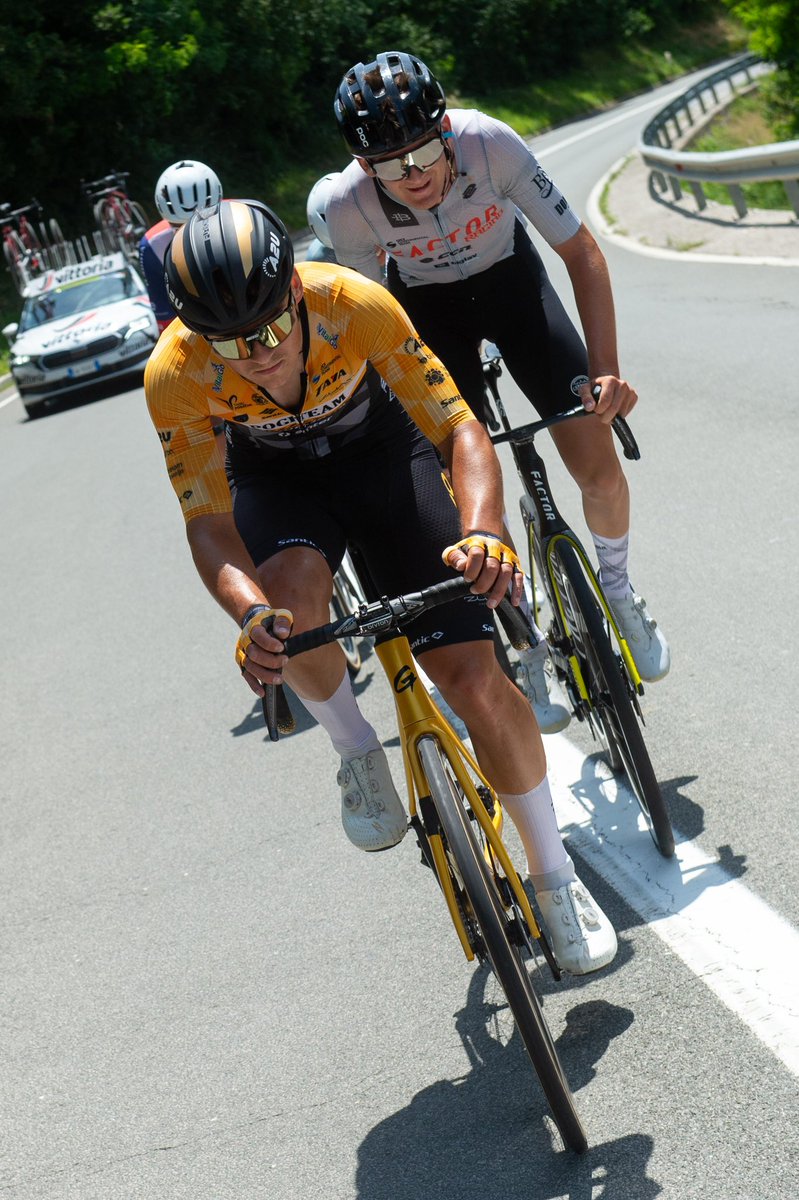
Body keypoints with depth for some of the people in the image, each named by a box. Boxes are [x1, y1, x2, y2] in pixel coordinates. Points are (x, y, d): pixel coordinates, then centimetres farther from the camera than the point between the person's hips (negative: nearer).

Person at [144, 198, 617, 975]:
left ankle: (556, 877, 10)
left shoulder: (355, 305, -34)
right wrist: (251, 613, -50)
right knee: (291, 594, -36)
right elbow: (208, 524, -29)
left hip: (379, 449, -1)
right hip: (274, 475, 1)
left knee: (475, 680, -11)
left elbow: (460, 430, -32)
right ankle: (356, 751, -4)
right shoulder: (176, 374, -31)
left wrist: (482, 533, -52)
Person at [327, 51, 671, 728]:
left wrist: (606, 368, -33)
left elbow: (582, 252, -24)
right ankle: (525, 646, 13)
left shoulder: (491, 144, -34)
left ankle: (617, 589, 20)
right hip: (428, 305, 0)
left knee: (599, 467, -12)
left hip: (509, 277, 0)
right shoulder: (349, 203, -31)